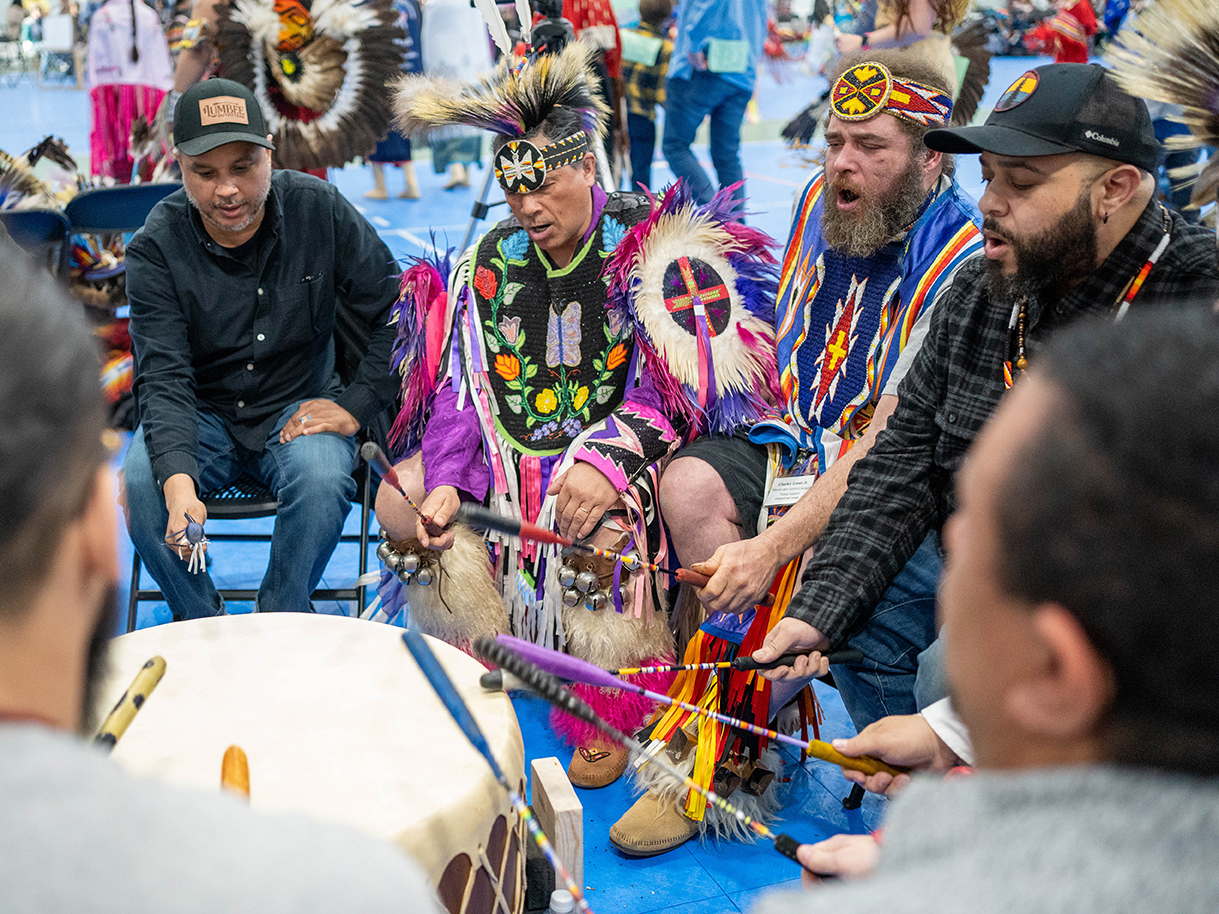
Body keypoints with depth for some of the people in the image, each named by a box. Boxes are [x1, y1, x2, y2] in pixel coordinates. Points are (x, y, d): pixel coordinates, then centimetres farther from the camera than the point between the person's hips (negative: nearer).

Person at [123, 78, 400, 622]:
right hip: (202, 414, 1)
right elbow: (163, 378, -22)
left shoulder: (320, 210, -12)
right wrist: (178, 483, -39)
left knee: (323, 477, -32)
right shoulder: (156, 248, -14)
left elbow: (396, 312, -5)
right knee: (138, 481, -28)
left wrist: (356, 405, -12)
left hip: (299, 407, 0)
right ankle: (201, 629, -5)